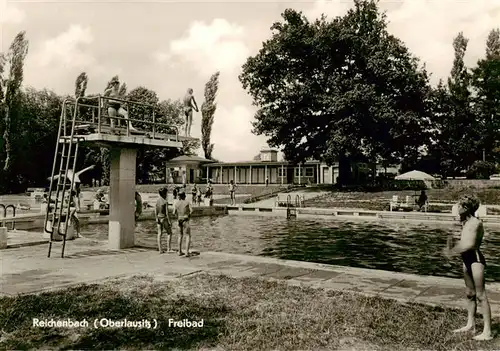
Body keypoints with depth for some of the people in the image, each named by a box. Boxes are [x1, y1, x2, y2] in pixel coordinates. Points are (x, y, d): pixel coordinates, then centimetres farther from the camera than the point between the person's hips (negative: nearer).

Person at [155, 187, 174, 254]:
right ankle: (168, 249, 3)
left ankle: (160, 249, 10)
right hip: (164, 218, -6)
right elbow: (167, 213, -17)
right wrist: (169, 221, -12)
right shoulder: (165, 202, -17)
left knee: (159, 234, 8)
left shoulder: (157, 201, 2)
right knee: (169, 233, 7)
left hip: (159, 218, 6)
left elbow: (155, 211, 6)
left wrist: (156, 219, 14)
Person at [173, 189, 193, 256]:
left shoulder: (176, 203, 0)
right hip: (186, 220, -4)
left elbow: (174, 213, -8)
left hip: (179, 221, 4)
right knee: (188, 236, 1)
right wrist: (189, 215, 4)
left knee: (180, 236, 19)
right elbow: (191, 210, -17)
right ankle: (187, 252, -10)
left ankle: (180, 251, 19)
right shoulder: (187, 202, -7)